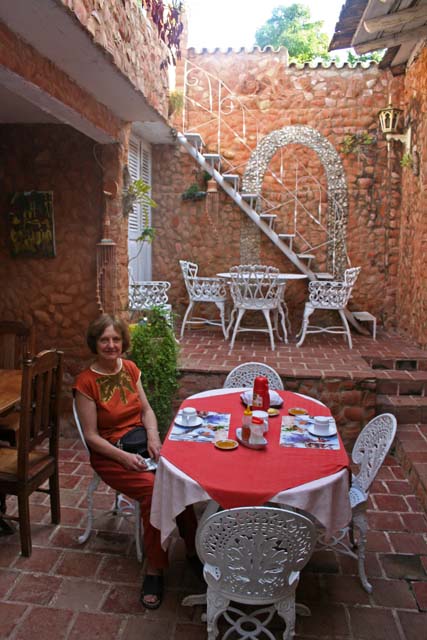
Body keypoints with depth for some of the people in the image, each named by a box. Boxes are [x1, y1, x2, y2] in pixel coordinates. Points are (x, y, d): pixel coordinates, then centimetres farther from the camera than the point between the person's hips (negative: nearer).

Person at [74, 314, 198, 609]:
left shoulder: (130, 368, 5)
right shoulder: (86, 382, -11)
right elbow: (92, 436, -10)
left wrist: (153, 436, -8)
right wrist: (124, 457, -20)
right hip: (109, 454, -4)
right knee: (152, 489, -30)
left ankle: (194, 550, -4)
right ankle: (155, 569, -13)